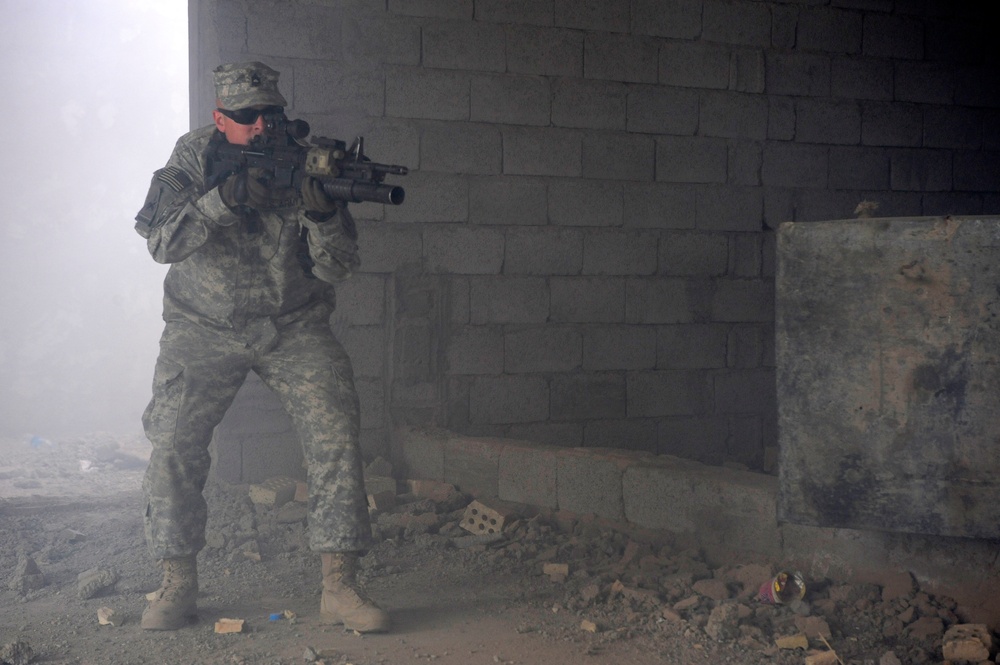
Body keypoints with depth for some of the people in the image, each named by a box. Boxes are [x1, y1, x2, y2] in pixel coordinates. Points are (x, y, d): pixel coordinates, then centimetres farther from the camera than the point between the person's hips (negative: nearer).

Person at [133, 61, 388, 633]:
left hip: (295, 328, 0)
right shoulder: (191, 161, -6)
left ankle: (340, 587, -6)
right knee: (172, 446, -11)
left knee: (338, 438, -13)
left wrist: (323, 214, -27)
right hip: (204, 328, 0)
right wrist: (226, 196, -33)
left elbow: (338, 268, -7)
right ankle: (178, 585, 5)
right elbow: (161, 242, -20)